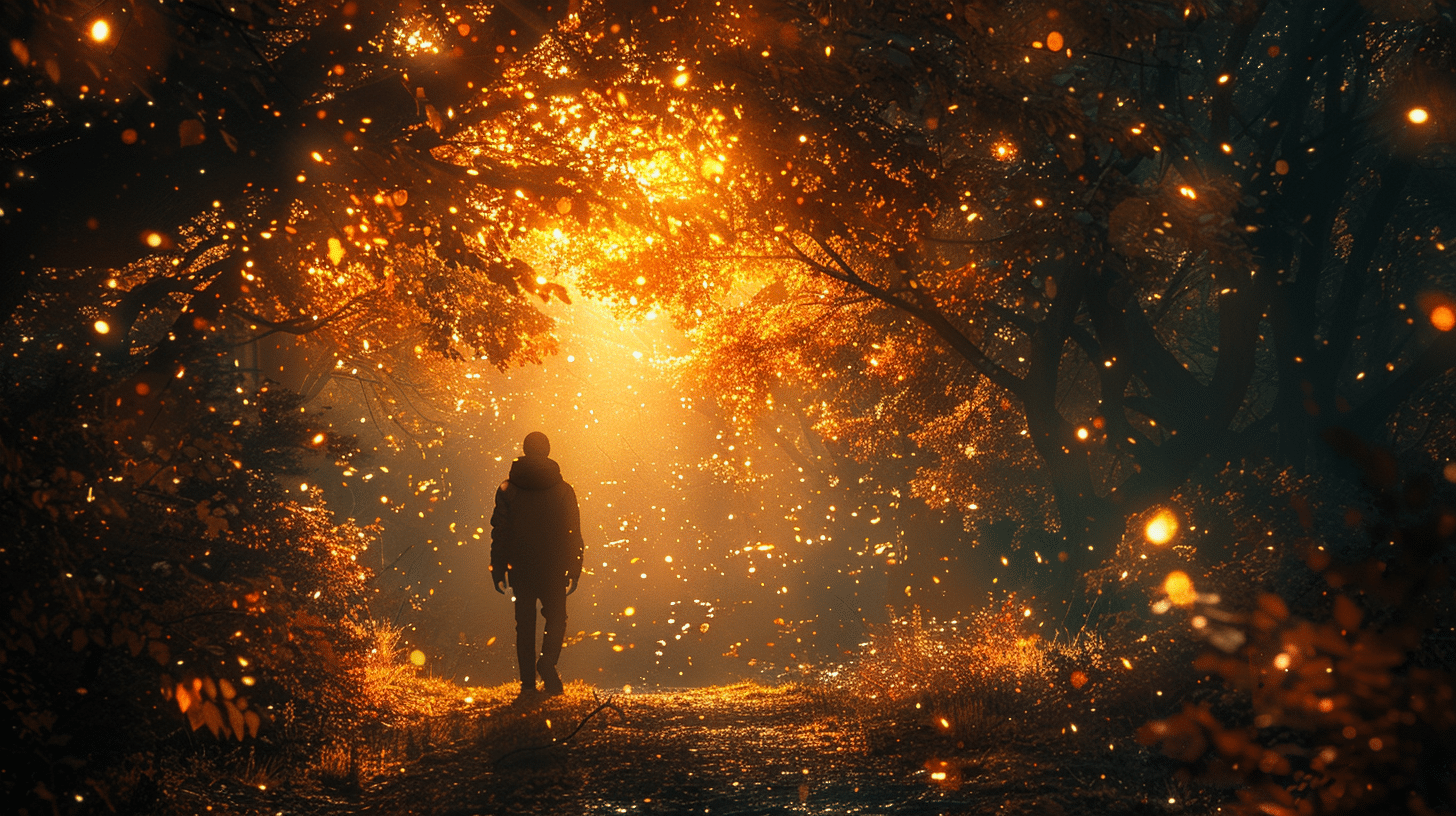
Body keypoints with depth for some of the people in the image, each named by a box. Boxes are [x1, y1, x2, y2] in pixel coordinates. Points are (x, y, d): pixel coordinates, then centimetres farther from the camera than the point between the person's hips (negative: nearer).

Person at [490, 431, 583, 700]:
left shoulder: (508, 489, -1)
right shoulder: (563, 490, -3)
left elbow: (499, 532, -1)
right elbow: (573, 534, -3)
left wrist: (498, 570, 5)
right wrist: (574, 570, 3)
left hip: (520, 567, 1)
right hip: (553, 567, -1)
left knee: (525, 623, 8)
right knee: (556, 617, 12)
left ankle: (528, 682, 4)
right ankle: (548, 662, -14)